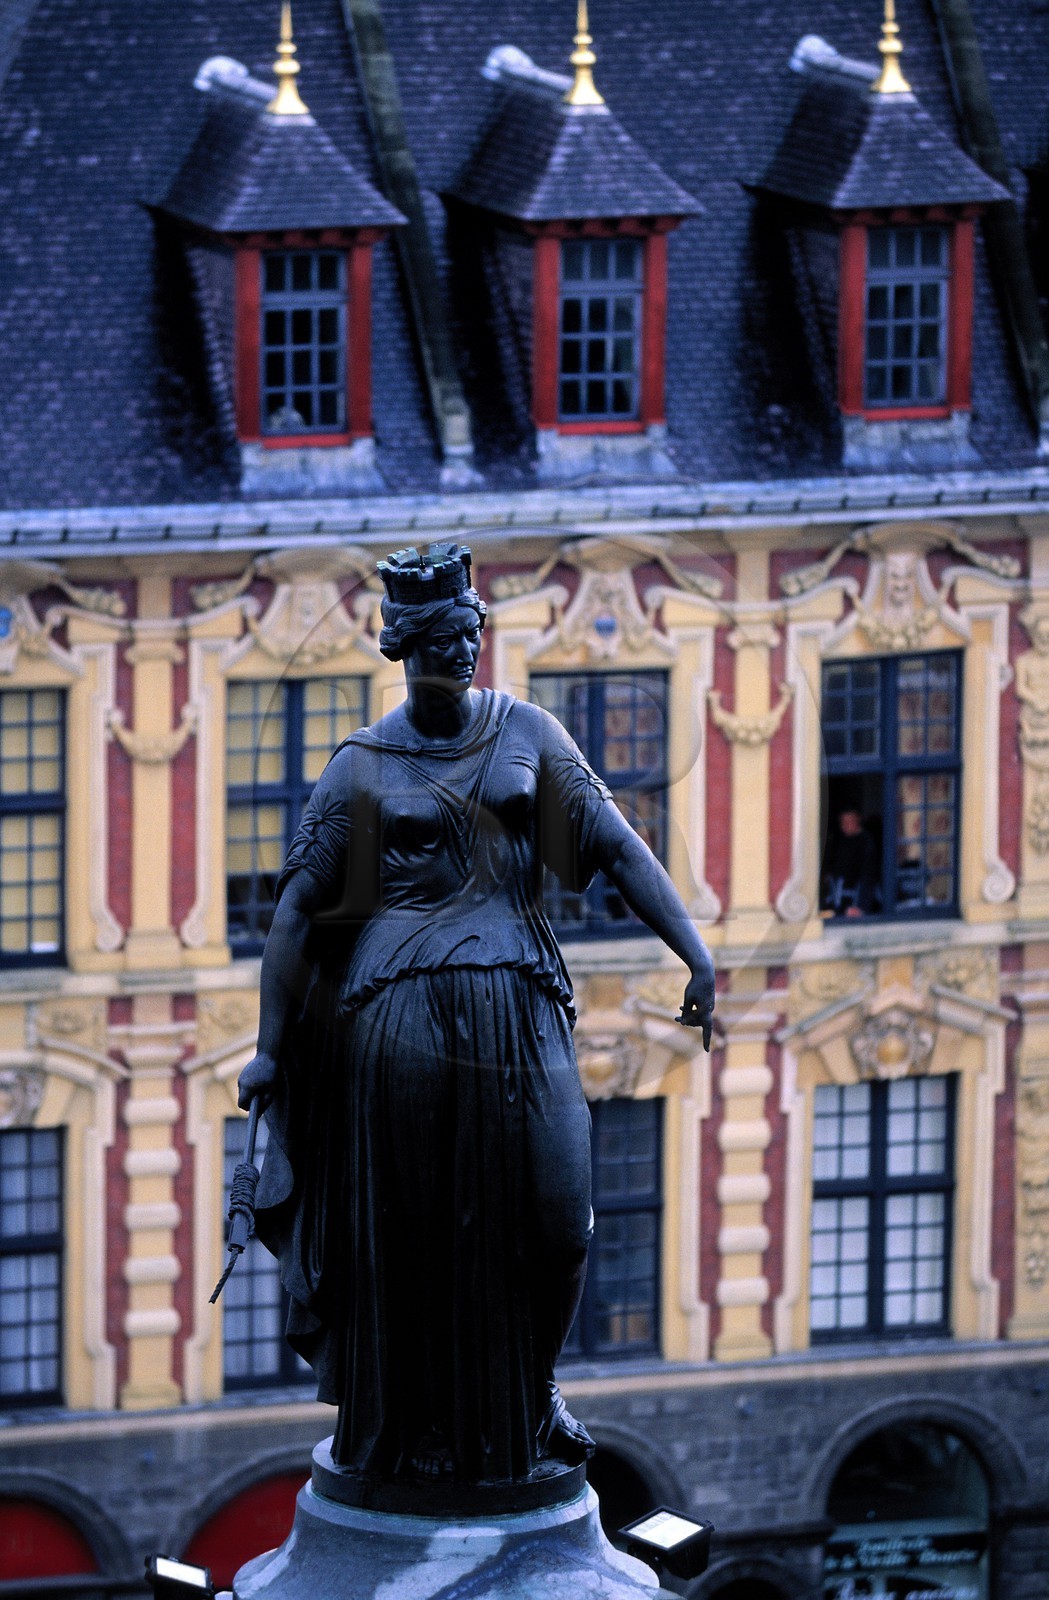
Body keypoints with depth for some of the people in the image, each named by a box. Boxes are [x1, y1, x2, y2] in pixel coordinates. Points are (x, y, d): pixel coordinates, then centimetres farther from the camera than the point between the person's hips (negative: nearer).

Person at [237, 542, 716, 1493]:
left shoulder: (527, 736, 8)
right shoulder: (364, 766, 3)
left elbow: (618, 847, 5)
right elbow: (298, 910, 3)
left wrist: (696, 955, -6)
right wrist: (269, 1048, -1)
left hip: (516, 1011, 2)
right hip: (398, 1015, -2)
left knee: (551, 1215, -3)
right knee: (404, 1228, 2)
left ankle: (531, 1394, 20)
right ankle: (409, 1430, 16)